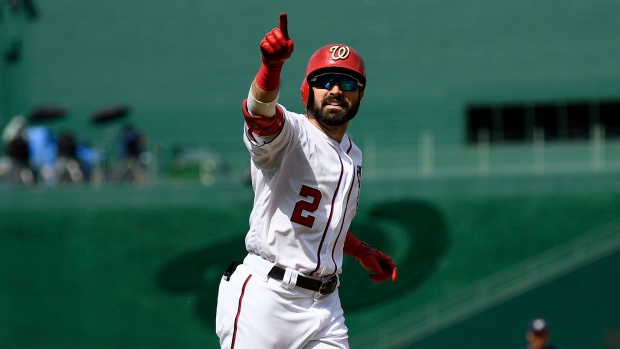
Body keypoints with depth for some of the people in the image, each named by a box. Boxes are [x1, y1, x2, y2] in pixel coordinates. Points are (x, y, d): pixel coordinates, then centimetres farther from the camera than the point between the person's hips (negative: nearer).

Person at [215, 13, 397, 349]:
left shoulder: (353, 156, 18)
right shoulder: (290, 132, -6)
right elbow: (260, 112, -32)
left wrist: (363, 252, 21)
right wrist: (271, 67, -52)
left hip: (323, 305, 7)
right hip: (264, 295, -7)